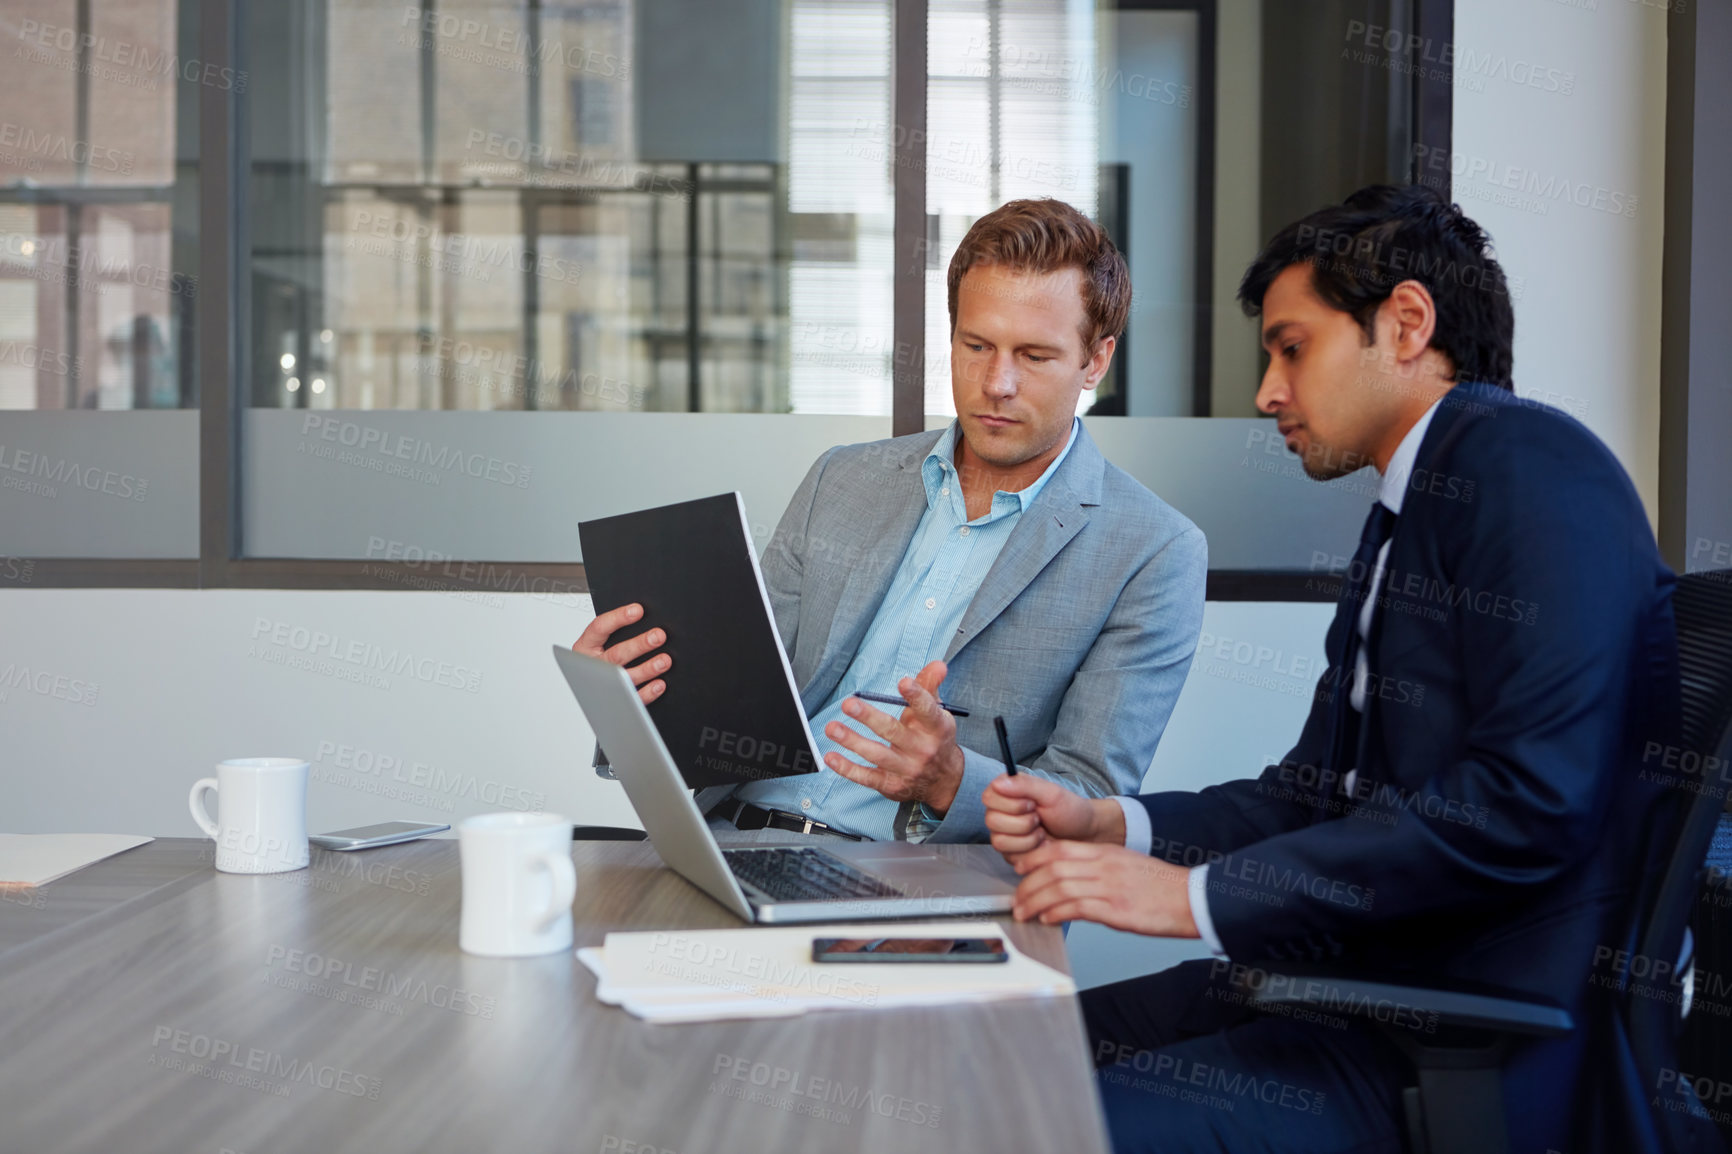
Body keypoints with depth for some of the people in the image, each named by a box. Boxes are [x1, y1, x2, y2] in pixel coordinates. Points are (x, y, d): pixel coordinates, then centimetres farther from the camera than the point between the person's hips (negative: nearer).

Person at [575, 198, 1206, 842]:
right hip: (732, 839, 6)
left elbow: (1094, 806, -5)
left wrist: (950, 780, -25)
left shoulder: (1156, 555, -1)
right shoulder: (841, 480, 14)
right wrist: (628, 687, -9)